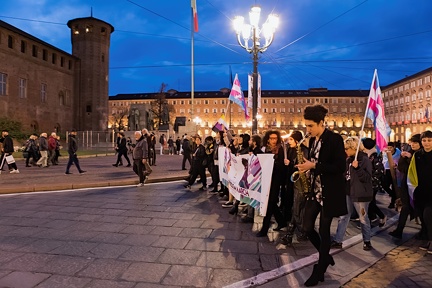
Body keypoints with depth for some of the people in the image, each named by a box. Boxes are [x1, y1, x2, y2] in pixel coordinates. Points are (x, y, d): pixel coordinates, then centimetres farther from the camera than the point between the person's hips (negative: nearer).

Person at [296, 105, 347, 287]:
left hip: (329, 192, -7)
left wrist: (314, 166, -23)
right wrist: (306, 168, -5)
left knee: (323, 230, 4)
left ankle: (320, 271, 20)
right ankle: (325, 256, 33)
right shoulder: (312, 140, 8)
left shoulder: (335, 139, -14)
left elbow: (340, 167, -19)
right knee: (307, 227, 7)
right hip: (314, 190, 7)